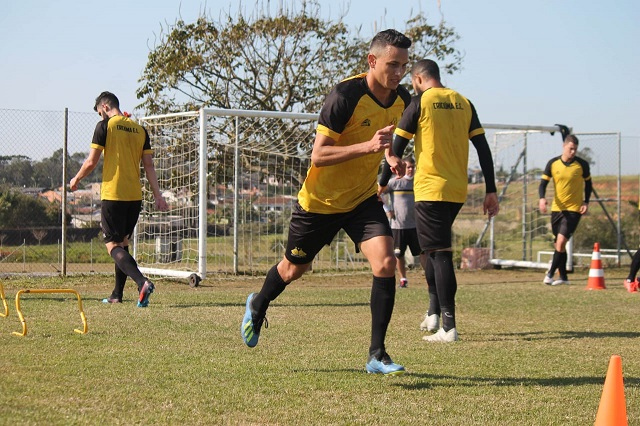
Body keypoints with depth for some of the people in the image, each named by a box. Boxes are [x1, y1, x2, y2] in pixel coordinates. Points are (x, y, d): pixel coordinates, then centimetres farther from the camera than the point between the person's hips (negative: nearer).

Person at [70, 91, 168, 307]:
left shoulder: (105, 126, -5)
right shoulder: (140, 129, 10)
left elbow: (91, 162, -6)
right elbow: (149, 165, 8)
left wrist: (76, 179, 11)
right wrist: (158, 195, 9)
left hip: (113, 194, -6)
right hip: (135, 196, 6)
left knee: (113, 245, -6)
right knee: (122, 243, 17)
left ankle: (142, 282, -27)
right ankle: (117, 294, 20)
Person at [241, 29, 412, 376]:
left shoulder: (402, 99, -5)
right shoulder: (345, 95, -26)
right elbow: (317, 156, -29)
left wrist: (388, 154, -2)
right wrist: (367, 146, -40)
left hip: (364, 198, 4)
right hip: (321, 200, -4)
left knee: (385, 263, -19)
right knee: (294, 268, 16)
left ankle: (377, 354, -10)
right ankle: (258, 305, 50)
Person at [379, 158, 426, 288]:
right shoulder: (395, 182, -3)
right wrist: (387, 210, -8)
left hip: (415, 225, 2)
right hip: (398, 226, -2)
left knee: (423, 252, -4)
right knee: (399, 255, 5)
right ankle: (403, 279, 18)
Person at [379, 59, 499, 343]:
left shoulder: (419, 103, -3)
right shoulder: (464, 103, 10)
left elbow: (397, 147, -3)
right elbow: (483, 148, 7)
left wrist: (382, 184, 7)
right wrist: (491, 191, 9)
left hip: (430, 189, -5)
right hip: (457, 191, 5)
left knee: (440, 254, -6)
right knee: (436, 248, 22)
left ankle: (449, 327, -10)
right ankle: (434, 311, 19)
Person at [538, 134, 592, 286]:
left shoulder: (582, 165, -5)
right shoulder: (553, 163, -2)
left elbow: (588, 183, 10)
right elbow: (543, 183, 1)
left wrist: (586, 202, -2)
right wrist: (542, 198, -19)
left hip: (574, 209, -3)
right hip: (557, 208, 3)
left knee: (561, 241, -17)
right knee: (558, 244, 10)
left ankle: (550, 273, -8)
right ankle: (563, 277, 22)